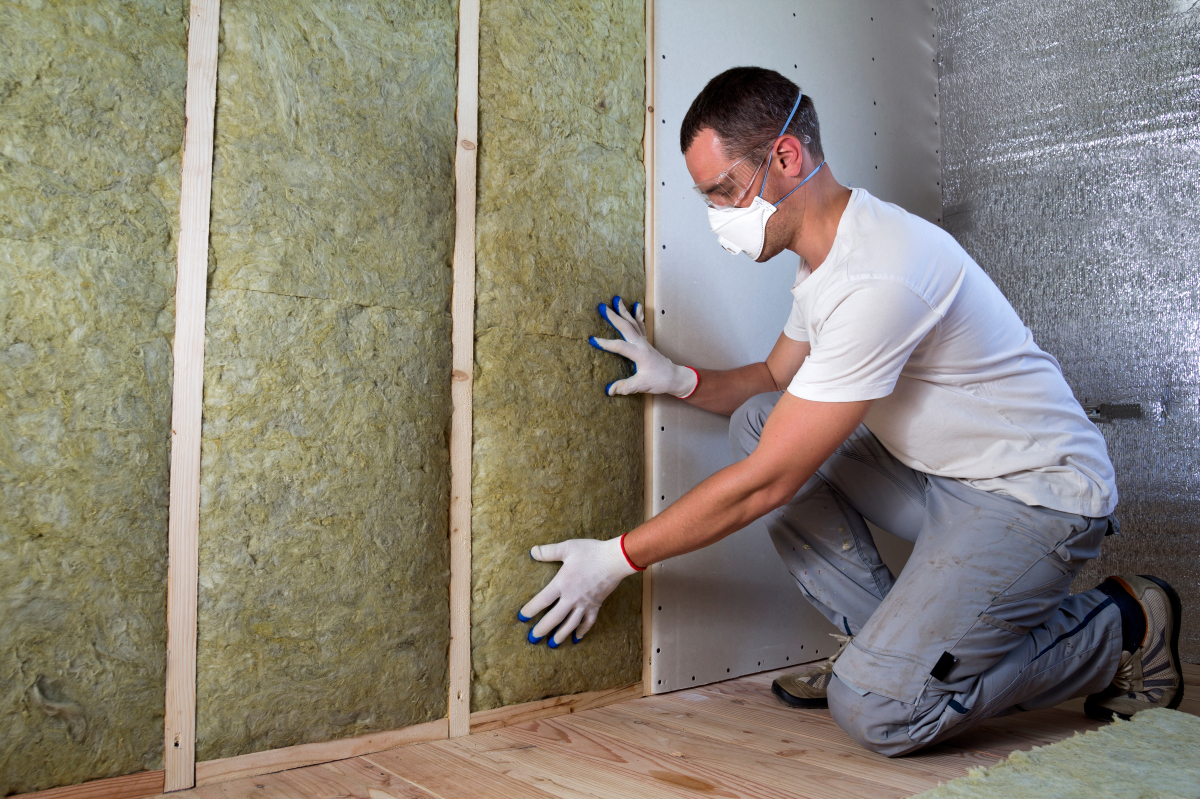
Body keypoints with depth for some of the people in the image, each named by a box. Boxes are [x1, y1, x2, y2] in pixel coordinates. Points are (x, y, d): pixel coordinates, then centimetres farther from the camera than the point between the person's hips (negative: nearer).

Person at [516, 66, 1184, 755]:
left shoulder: (879, 279, -29)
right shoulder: (826, 255, 2)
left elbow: (767, 483, -26)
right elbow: (776, 379, 18)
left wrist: (617, 560, -17)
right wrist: (679, 380, -2)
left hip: (1037, 497, -9)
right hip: (939, 470, 9)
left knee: (877, 711, -19)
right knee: (756, 420, -2)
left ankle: (1121, 627, 4)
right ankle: (890, 641, 4)